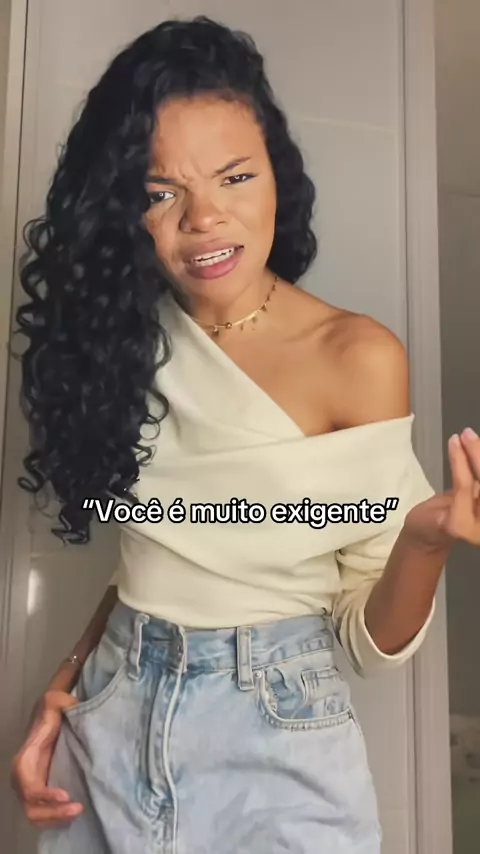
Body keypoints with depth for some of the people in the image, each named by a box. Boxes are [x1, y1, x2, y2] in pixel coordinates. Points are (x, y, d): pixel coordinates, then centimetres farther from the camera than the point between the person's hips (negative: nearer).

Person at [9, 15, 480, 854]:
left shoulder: (358, 356, -15)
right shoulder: (127, 336, -2)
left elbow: (375, 641, -11)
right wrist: (68, 683, -2)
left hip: (276, 741, -4)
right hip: (112, 729, 4)